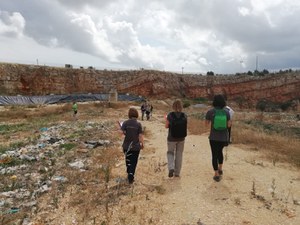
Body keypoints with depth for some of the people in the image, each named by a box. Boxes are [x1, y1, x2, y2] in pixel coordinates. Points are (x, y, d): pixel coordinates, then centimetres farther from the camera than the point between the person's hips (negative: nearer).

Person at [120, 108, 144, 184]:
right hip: (136, 146, -2)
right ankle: (131, 178, 7)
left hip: (127, 146, 2)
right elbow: (140, 135, -10)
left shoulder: (125, 123, -8)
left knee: (128, 160, 21)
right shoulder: (138, 124, -10)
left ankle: (129, 174, 36)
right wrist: (142, 144, 3)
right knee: (133, 162, 8)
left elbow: (123, 132, -14)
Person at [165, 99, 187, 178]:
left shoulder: (170, 115, -15)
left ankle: (171, 168, -3)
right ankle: (177, 173, 23)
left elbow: (166, 126, -5)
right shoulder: (184, 116, -8)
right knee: (179, 154, 16)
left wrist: (166, 119, 14)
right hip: (181, 138, 2)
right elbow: (185, 126, 5)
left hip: (171, 138, -2)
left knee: (170, 153, 18)